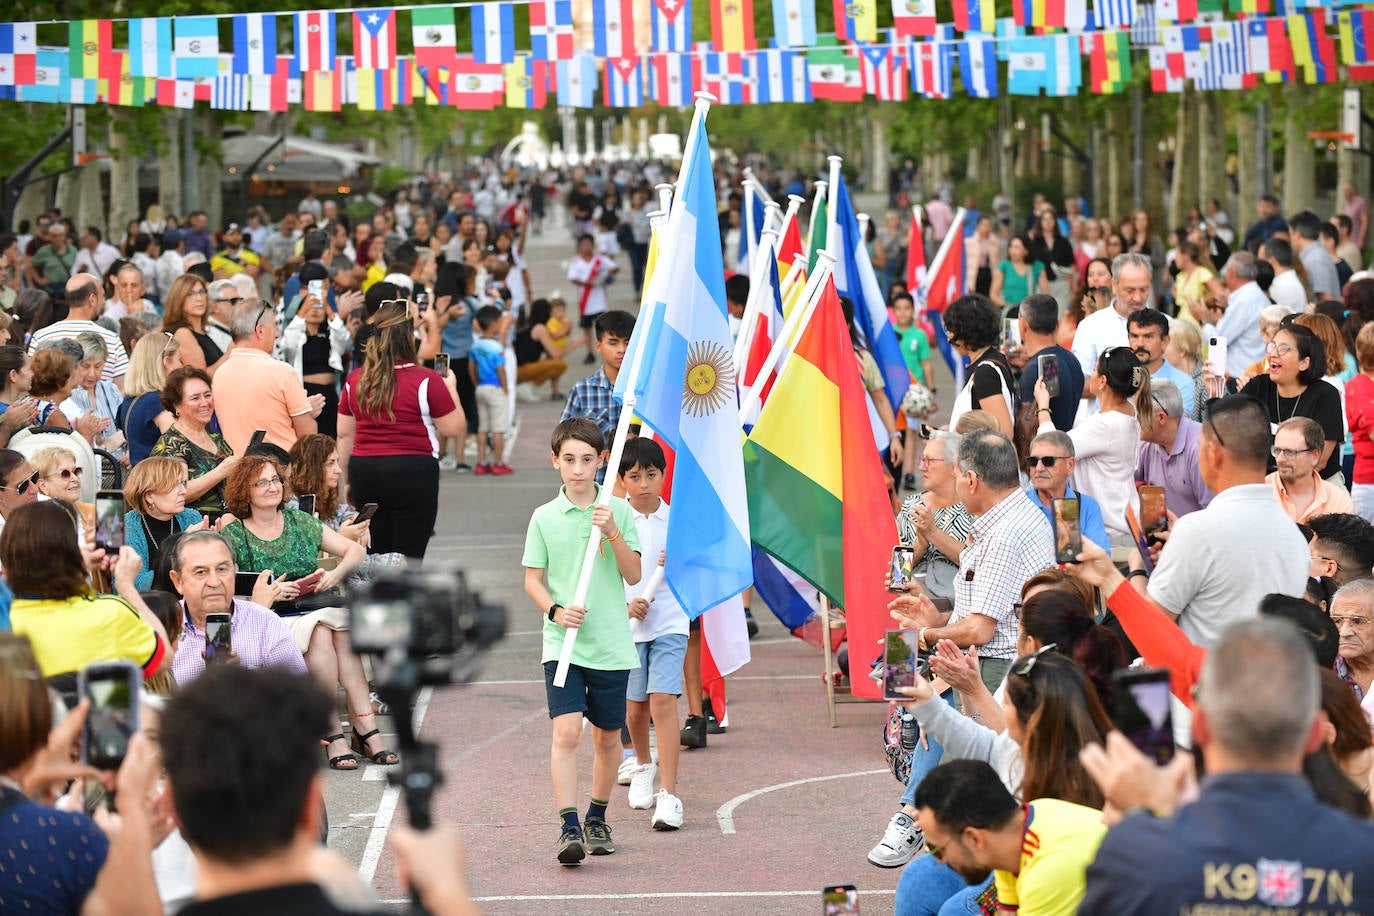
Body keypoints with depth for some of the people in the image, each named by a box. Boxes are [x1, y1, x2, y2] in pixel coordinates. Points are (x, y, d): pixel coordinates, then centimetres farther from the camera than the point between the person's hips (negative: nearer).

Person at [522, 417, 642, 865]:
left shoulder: (619, 511, 2)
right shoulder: (544, 517, 2)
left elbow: (634, 576, -1)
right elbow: (533, 579, 7)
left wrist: (613, 533, -15)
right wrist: (555, 610, -11)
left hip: (612, 644, 1)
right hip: (562, 644, -1)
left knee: (607, 738, 11)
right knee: (566, 731, -16)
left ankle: (597, 818, 30)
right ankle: (568, 828, -17)